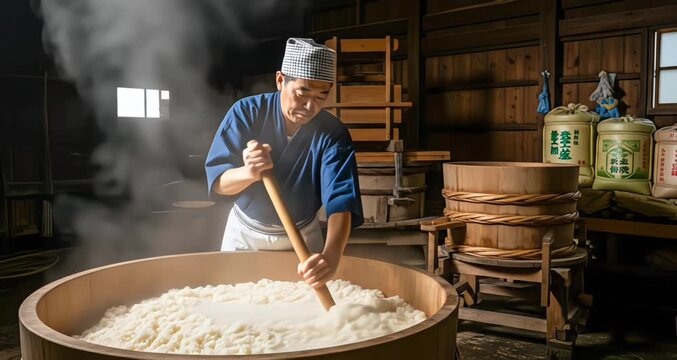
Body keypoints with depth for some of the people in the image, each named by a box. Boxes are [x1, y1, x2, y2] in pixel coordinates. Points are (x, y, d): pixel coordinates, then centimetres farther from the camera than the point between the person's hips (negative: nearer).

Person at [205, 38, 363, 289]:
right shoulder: (246, 112, -18)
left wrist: (331, 255, -51)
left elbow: (341, 199, -33)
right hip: (245, 232, 1)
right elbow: (217, 181, -20)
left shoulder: (333, 134, -21)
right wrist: (248, 173, -44)